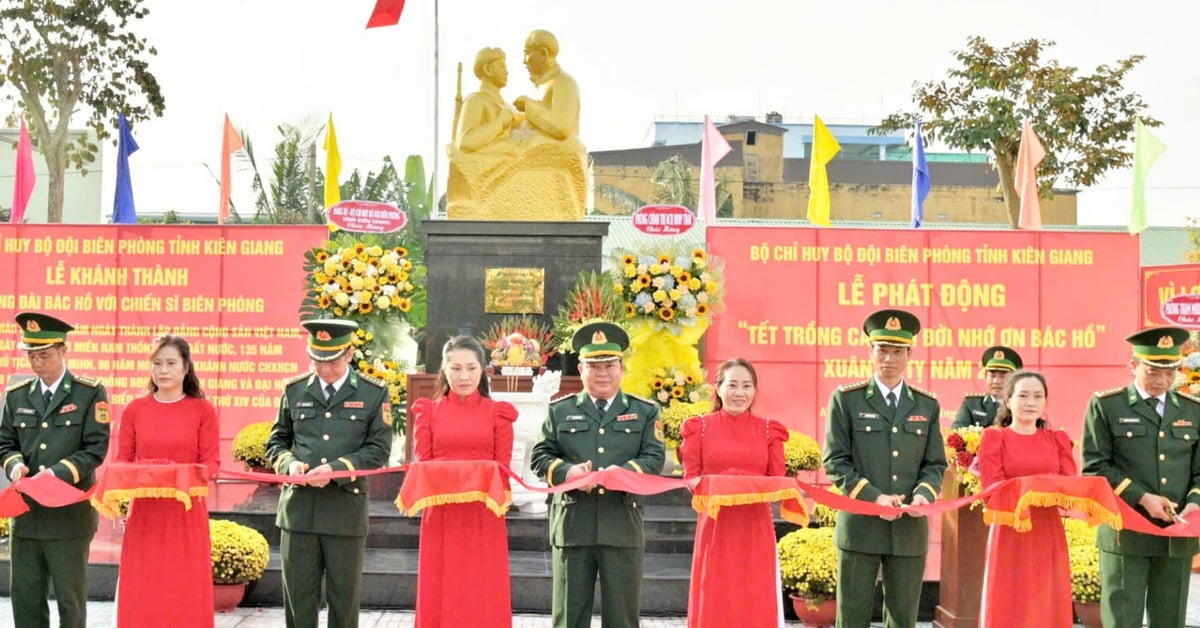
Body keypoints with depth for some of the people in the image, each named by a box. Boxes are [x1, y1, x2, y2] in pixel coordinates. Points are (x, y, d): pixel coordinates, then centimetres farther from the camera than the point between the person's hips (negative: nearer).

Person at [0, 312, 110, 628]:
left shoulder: (90, 393, -3)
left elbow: (95, 449, -8)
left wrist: (57, 474, -21)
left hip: (69, 515, -4)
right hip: (26, 513, 4)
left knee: (71, 600, 5)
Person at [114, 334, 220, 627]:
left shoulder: (203, 410, -1)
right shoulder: (134, 410, 6)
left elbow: (211, 462, -2)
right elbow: (122, 460, 7)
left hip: (186, 510, -2)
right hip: (144, 510, 2)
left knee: (185, 592, 2)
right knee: (141, 593, 5)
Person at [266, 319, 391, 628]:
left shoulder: (374, 392, 1)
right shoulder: (295, 390, 9)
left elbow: (378, 449, -2)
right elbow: (276, 440, 16)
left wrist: (337, 469, -16)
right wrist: (288, 462, -7)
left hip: (347, 509, -2)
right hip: (298, 509, 2)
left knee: (344, 599, 7)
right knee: (298, 597, 7)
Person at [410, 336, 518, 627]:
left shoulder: (497, 412, 4)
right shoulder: (428, 411, 7)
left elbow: (503, 467, 2)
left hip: (484, 516, -1)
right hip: (441, 513, 1)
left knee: (484, 595, 1)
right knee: (439, 593, 4)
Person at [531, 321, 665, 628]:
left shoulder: (645, 412, 12)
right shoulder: (560, 410, 13)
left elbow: (654, 459, 1)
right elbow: (540, 456, 6)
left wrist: (624, 471, -19)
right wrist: (567, 472, -15)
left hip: (623, 527, 0)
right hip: (572, 525, 0)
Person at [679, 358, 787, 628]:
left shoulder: (769, 430, 8)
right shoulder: (699, 428, 5)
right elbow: (690, 479, 4)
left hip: (756, 528, 1)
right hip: (716, 527, -1)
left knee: (756, 604, 2)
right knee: (714, 604, 1)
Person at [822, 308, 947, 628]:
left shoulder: (928, 406, 12)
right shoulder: (846, 400, 2)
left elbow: (935, 465, 12)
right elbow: (835, 461, -2)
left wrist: (924, 494, -10)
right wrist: (873, 497, -15)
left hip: (909, 529, 3)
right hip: (860, 527, -3)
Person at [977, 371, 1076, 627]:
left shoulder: (1058, 440, 13)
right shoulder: (994, 439, 3)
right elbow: (993, 490, -7)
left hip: (1049, 535, 3)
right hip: (1010, 534, -3)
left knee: (1048, 607, 5)